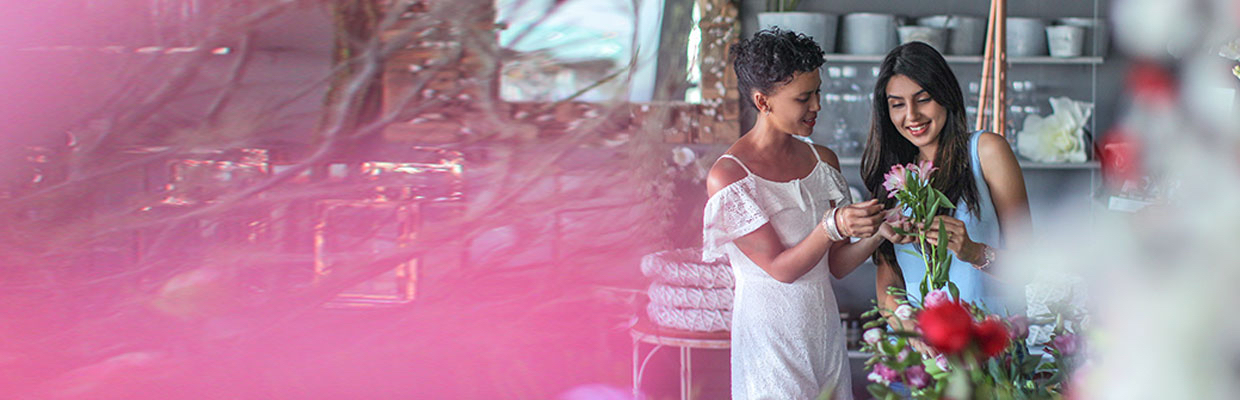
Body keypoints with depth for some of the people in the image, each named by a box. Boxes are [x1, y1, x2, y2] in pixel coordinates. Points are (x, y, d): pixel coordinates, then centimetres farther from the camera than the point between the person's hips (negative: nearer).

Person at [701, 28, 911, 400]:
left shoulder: (822, 160, 8)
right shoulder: (728, 176, -12)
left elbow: (836, 264, 7)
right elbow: (780, 267, -16)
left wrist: (878, 233, -10)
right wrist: (832, 226, -29)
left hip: (825, 324, 6)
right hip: (771, 337, -6)